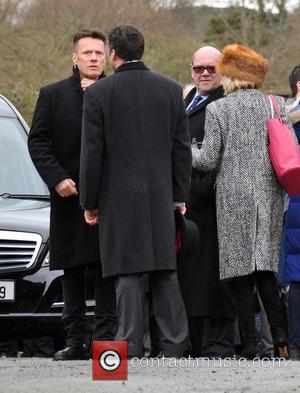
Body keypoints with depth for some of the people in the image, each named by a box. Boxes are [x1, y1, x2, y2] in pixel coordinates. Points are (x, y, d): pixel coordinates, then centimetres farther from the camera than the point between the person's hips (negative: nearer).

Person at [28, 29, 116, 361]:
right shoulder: (52, 95, 8)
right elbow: (37, 141, 2)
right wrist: (57, 178, -8)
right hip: (69, 196, 1)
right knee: (72, 271, 5)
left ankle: (105, 339, 1)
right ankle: (74, 342, 8)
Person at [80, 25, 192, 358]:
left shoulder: (98, 93, -6)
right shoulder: (171, 90, 4)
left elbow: (92, 153, -6)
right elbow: (182, 149, 7)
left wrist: (89, 202, 2)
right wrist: (180, 196, 14)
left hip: (118, 198, -3)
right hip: (160, 198, 3)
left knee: (128, 274, -3)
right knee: (165, 273, 9)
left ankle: (131, 346, -5)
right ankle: (174, 345, 9)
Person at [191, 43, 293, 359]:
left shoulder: (217, 110, -3)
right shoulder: (276, 105, 6)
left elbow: (208, 160, -5)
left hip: (234, 197, -3)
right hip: (269, 195, 3)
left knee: (240, 273, -1)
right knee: (265, 268, 9)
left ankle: (249, 345, -4)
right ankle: (279, 337, -6)